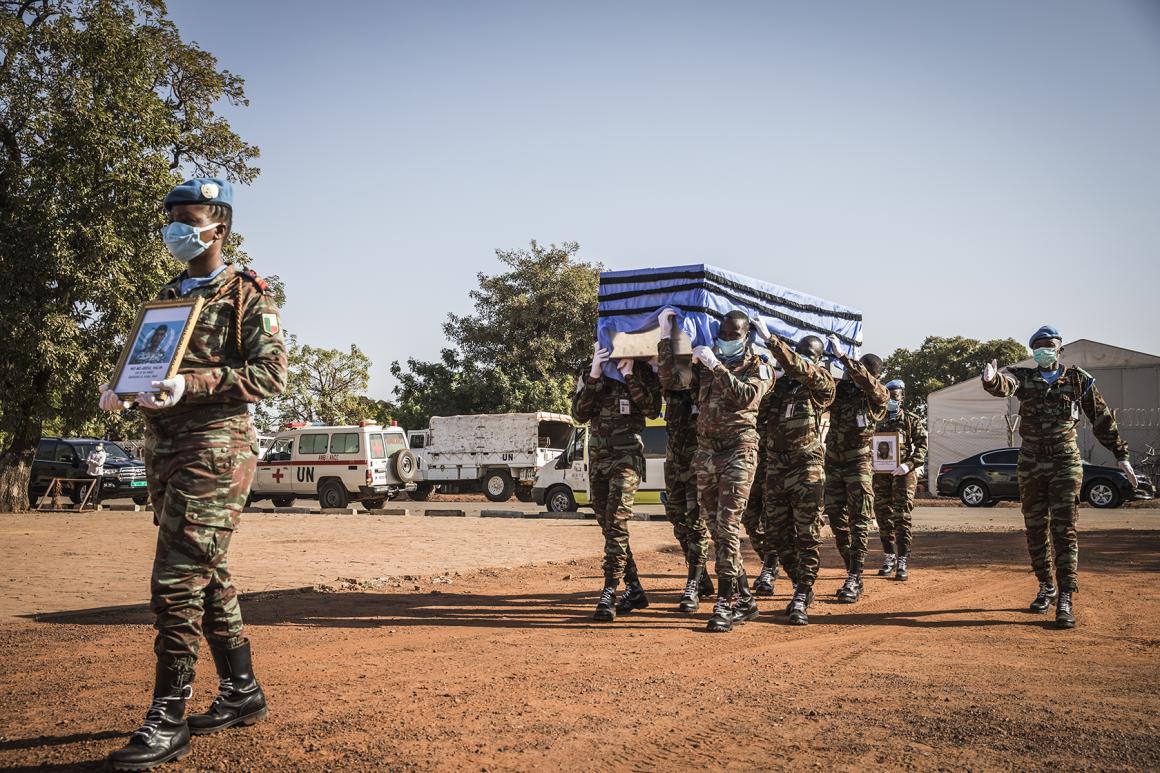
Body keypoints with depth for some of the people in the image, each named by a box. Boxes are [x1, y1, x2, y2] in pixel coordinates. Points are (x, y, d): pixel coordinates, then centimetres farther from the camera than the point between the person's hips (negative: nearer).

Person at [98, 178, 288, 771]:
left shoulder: (245, 295, -2)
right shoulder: (167, 297, 21)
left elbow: (271, 372, -12)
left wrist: (193, 383, -23)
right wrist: (122, 387, 1)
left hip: (215, 448, -8)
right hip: (163, 448, 8)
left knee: (177, 581, -12)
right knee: (207, 577, 13)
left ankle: (167, 723, -7)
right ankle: (241, 692, 24)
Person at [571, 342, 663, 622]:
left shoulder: (642, 372, 0)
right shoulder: (591, 376, 11)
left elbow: (653, 409, -13)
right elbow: (579, 413, -1)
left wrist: (629, 376, -16)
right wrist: (594, 376, -11)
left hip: (626, 455, -5)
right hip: (597, 457, 6)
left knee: (616, 521, -18)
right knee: (608, 524, 8)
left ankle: (609, 594, -19)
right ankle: (634, 590, 18)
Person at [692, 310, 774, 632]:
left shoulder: (758, 367, 5)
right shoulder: (707, 362, 18)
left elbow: (744, 395, -13)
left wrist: (716, 367, -14)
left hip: (738, 449, -5)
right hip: (706, 449, 5)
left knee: (727, 525, -13)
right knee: (716, 527, 6)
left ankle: (725, 604, -11)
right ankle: (744, 599, 15)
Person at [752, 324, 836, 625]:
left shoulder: (822, 383, -1)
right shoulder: (780, 384, 14)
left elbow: (799, 369, -19)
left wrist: (770, 338, -22)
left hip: (806, 468, -5)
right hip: (775, 467, 5)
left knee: (807, 535, -4)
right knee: (779, 532, 9)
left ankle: (801, 600, -2)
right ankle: (801, 588, 23)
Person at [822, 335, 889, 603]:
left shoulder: (878, 396, -7)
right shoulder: (839, 388, 5)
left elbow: (866, 380, -28)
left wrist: (842, 356, -32)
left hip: (859, 463, -4)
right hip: (833, 462, 4)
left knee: (859, 522, -8)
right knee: (837, 522, 7)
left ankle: (854, 580, -9)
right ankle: (853, 574, 18)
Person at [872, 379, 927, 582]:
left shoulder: (912, 420, 4)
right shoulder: (878, 421, 15)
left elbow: (922, 446, -4)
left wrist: (909, 465, -18)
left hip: (903, 473, -4)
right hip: (881, 474, 4)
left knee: (901, 516, -10)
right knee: (883, 516, 7)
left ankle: (902, 562, -8)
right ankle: (889, 558, 19)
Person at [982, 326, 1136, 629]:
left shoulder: (1079, 380, 5)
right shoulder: (1024, 377, 5)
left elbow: (1103, 420, 11)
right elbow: (1004, 385, -20)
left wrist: (1121, 455, 11)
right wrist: (991, 379, -44)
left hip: (1066, 462, -2)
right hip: (1031, 463, 2)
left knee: (1064, 529, -9)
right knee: (1035, 528, 10)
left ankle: (1066, 600, -10)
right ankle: (1046, 587, 26)